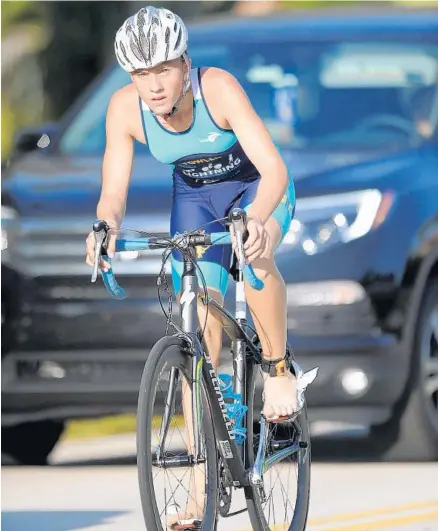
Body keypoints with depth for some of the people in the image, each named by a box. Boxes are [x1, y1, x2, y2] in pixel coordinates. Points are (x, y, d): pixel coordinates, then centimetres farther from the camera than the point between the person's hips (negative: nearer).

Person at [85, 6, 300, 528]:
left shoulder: (218, 87, -35)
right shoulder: (125, 107, -24)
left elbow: (274, 169, -41)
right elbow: (113, 194, -22)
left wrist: (257, 220, -61)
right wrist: (105, 229, -45)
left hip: (257, 186, -3)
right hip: (195, 196, 3)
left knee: (255, 258, -38)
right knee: (201, 333, -7)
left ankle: (278, 367, -11)